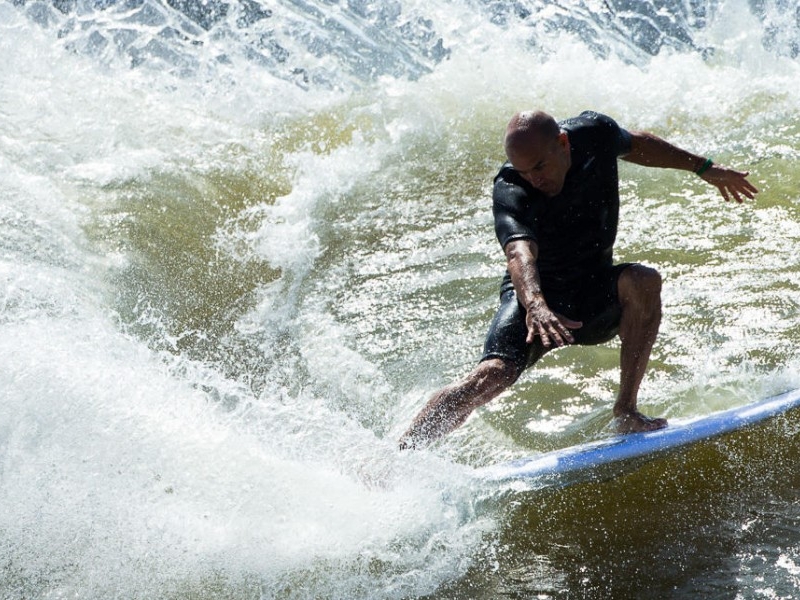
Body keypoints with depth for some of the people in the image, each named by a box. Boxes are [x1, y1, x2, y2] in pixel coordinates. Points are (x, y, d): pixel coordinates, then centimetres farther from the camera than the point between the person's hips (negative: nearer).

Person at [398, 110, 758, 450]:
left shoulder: (594, 133, -11)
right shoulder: (510, 194, -26)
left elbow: (637, 145, 13)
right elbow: (519, 251, -45)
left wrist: (704, 168, 23)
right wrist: (535, 305, -65)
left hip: (597, 297, 4)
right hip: (534, 295, -4)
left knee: (643, 282, -28)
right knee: (492, 375, -28)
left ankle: (625, 412, -23)